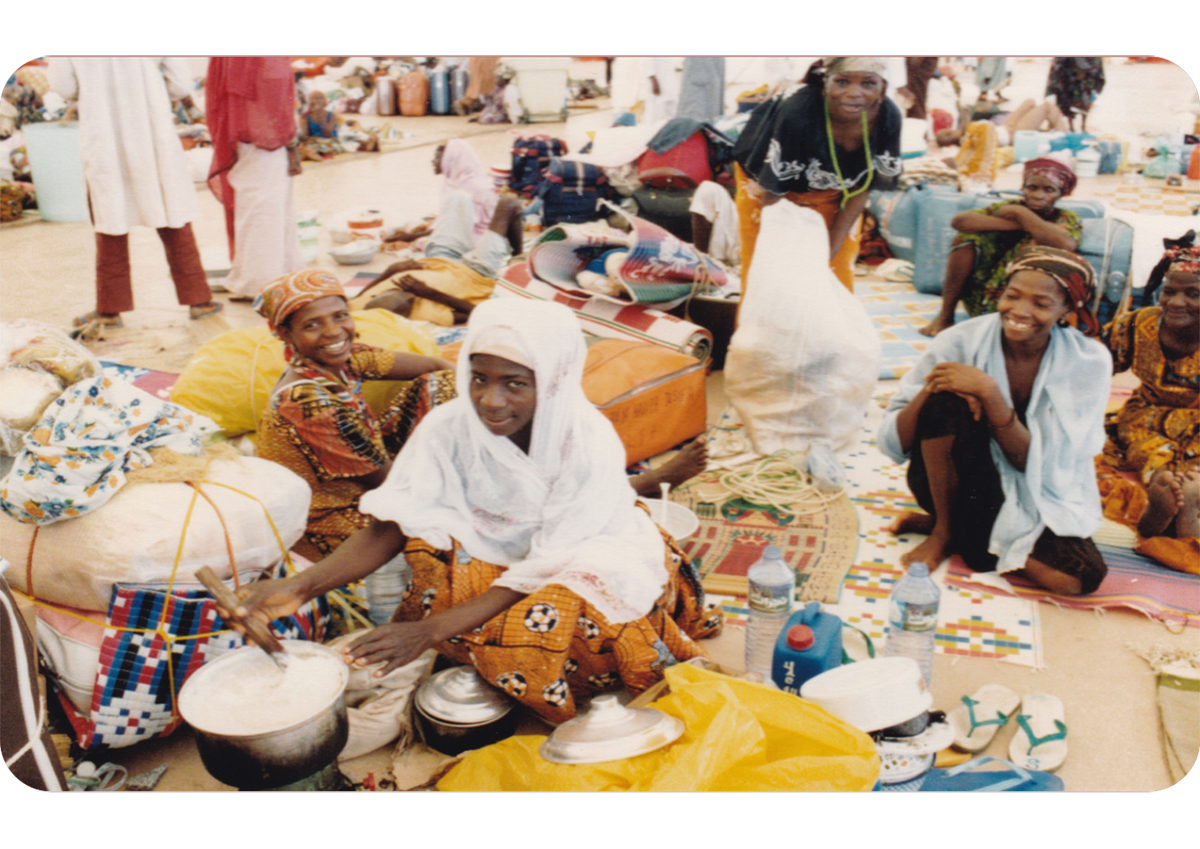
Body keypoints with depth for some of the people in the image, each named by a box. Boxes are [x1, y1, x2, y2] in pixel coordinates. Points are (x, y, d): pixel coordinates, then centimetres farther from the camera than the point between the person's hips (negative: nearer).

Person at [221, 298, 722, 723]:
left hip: (593, 553, -3)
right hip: (496, 554, 4)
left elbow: (545, 567, -30)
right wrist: (302, 585, -37)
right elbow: (390, 527, -20)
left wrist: (432, 630, -40)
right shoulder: (450, 427, -19)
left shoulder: (591, 446, -29)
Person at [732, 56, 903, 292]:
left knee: (838, 277, 5)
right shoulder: (797, 113, -36)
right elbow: (773, 193, -26)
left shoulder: (888, 117, -23)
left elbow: (860, 189, -11)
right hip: (764, 184, -3)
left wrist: (832, 247, -14)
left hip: (832, 197, 4)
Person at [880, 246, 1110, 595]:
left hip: (1038, 496, 1)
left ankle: (962, 534, -3)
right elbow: (892, 444, -15)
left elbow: (1037, 462, -20)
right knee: (947, 399, -29)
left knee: (1079, 577, -29)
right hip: (960, 485, -1)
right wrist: (931, 388, -32)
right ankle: (943, 528, -9)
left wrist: (989, 392, -31)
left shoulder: (1088, 361, -12)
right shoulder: (963, 341, -14)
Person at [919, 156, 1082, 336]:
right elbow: (959, 221, -11)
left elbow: (1066, 245, -22)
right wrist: (1019, 225, -15)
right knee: (969, 235, -11)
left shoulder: (1068, 220, 5)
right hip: (978, 300, 3)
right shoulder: (1007, 207, 8)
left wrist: (1020, 214, -11)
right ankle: (945, 316, -6)